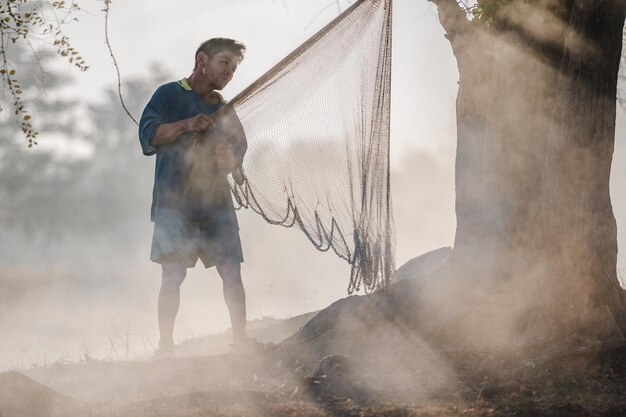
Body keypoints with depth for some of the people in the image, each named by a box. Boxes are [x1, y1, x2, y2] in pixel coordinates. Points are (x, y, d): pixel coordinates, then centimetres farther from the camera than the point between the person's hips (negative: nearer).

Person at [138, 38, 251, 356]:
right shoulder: (170, 94, 4)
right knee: (172, 276, -7)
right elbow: (148, 134, -9)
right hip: (175, 201, -4)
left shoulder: (224, 110, 19)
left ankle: (240, 339, 1)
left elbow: (237, 156, 17)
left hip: (215, 201, 4)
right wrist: (187, 125, -23)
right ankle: (165, 345, -4)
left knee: (232, 272, -3)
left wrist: (229, 159, -7)